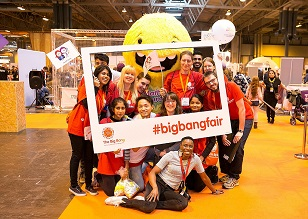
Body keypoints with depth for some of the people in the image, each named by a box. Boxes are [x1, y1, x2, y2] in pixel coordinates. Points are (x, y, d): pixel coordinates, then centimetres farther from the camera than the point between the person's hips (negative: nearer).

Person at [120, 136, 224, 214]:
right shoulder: (171, 155, -10)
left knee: (183, 203, -29)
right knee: (148, 208, -31)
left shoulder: (195, 159, -1)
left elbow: (204, 177, 16)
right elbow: (152, 173, -10)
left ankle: (153, 203, -16)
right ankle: (123, 200, -6)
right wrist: (155, 188, -27)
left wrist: (214, 191, 25)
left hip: (170, 190, 4)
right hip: (158, 183, -4)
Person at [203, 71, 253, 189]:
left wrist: (240, 131, -24)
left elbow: (242, 109, -23)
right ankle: (227, 173, 16)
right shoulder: (210, 96, -12)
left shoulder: (232, 86, -25)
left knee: (237, 146, -14)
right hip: (229, 119, 5)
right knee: (223, 144, -3)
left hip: (244, 118, -4)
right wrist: (223, 134, -15)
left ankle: (234, 177, 0)